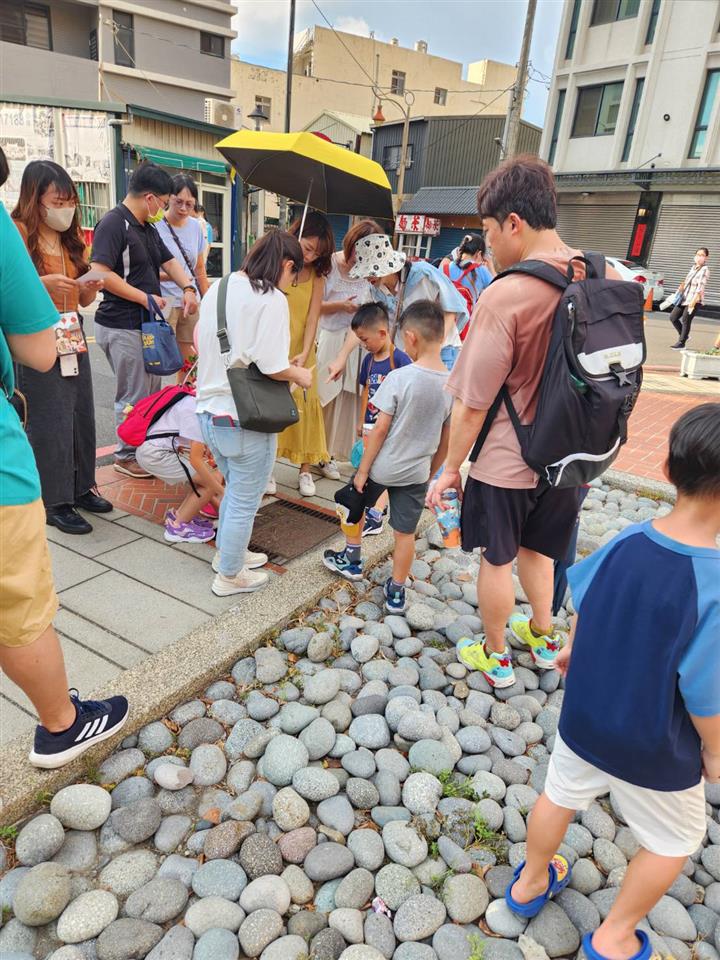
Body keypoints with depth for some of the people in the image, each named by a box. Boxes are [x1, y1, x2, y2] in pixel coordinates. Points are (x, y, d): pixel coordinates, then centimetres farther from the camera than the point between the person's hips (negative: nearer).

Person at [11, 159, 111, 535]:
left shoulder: (71, 236, 15)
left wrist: (90, 287, -3)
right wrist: (44, 283, -24)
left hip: (73, 337, 7)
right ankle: (55, 502, 8)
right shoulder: (19, 233, -6)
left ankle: (81, 486, 22)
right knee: (49, 421, -2)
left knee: (81, 415, 9)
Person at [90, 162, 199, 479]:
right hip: (122, 327, -9)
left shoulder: (148, 228, 15)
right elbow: (101, 273, -23)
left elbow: (168, 261, 18)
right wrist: (145, 297, -19)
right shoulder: (114, 224, -15)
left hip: (146, 323, 10)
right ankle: (125, 455, 15)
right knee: (133, 396, -1)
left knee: (152, 391, 17)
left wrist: (188, 287, -1)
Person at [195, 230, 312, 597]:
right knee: (244, 501, 9)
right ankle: (230, 576, 25)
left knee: (235, 490, 27)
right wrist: (299, 375, -1)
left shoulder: (216, 289, 9)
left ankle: (227, 553, 43)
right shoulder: (271, 299, -16)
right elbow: (272, 367, -22)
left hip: (210, 411, 8)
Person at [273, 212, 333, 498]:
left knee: (303, 406, 5)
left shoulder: (316, 275, 1)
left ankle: (305, 469, 17)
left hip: (300, 352, 2)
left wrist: (304, 354, -19)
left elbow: (313, 318, -7)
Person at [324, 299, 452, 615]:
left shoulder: (399, 378, -20)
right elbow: (446, 439, 2)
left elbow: (380, 429, -17)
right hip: (416, 472, 3)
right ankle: (396, 592, 24)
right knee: (405, 533, 12)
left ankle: (351, 560, 40)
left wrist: (362, 470, -8)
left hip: (382, 467, -3)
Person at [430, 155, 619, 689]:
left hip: (506, 463, -6)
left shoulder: (506, 295, -23)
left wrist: (452, 467, -8)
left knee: (497, 561, 15)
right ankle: (544, 638, 45)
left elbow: (473, 402, -20)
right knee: (537, 549, 27)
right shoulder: (607, 278, -3)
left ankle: (496, 658, 34)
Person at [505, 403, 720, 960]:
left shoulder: (626, 542, -17)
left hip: (583, 720, 4)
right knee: (675, 843, 26)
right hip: (653, 752, -4)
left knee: (560, 797, 28)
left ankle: (530, 884, 53)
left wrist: (574, 649, 21)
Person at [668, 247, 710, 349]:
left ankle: (681, 343, 5)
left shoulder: (704, 270, -11)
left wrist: (693, 301, -26)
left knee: (685, 321, -5)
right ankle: (684, 335, 25)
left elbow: (700, 287, -19)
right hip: (684, 298, 8)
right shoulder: (693, 267, 12)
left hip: (694, 299, -8)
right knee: (673, 317, 7)